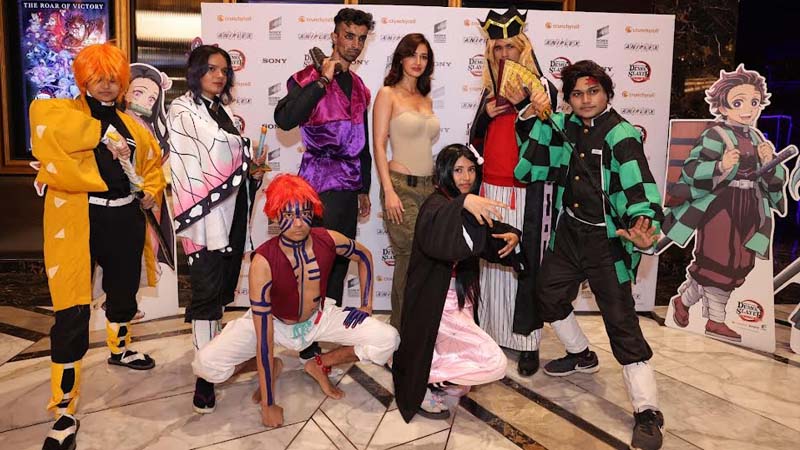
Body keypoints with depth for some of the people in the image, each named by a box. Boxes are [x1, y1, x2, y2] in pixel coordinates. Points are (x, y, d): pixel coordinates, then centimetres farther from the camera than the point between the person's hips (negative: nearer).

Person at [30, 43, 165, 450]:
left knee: (123, 291, 22)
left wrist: (152, 191, 9)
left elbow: (153, 159, 27)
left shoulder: (130, 124, 16)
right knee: (72, 313, -8)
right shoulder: (61, 111, 1)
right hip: (77, 221, -5)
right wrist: (102, 132, -22)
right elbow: (43, 115, -23)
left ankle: (119, 349, 51)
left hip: (124, 219, 6)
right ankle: (64, 410, 0)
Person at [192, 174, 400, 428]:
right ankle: (271, 367, 8)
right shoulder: (263, 262, -32)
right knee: (207, 365, -23)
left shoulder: (328, 240, -22)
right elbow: (263, 335, -30)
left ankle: (320, 365, 8)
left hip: (319, 318, 3)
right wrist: (268, 405, -27)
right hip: (274, 322, -2)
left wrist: (366, 304, -3)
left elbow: (364, 256, 3)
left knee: (388, 341, -16)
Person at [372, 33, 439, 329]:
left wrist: (438, 186, 15)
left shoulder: (426, 99, 17)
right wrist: (389, 191, -15)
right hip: (401, 185, -6)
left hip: (428, 185, 6)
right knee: (410, 258, -6)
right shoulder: (388, 94, -1)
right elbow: (379, 145, -7)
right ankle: (402, 329, 10)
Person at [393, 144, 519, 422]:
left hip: (462, 301, 9)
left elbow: (492, 244, 18)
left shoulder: (471, 209, 6)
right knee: (494, 364, -13)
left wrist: (512, 236, -4)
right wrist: (464, 201, -57)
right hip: (436, 305, -9)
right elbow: (431, 233, -42)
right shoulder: (437, 203, -17)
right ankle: (425, 383, 0)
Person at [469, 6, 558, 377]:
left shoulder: (542, 89, -2)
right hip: (490, 187, 5)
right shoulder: (491, 89, 13)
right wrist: (487, 114, -3)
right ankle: (490, 329, 18)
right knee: (490, 258, 7)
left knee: (523, 260, -3)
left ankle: (527, 340, 5)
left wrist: (523, 103, -17)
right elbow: (476, 140, 15)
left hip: (524, 191, -4)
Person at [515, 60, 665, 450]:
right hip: (568, 232, 7)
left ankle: (648, 412, 2)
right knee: (548, 294, 18)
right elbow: (530, 157, 17)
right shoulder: (565, 126, 3)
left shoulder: (621, 135, -16)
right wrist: (532, 114, -2)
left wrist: (643, 233, -46)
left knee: (621, 320, -7)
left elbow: (639, 187, -27)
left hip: (606, 239, -7)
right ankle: (581, 355, 44)